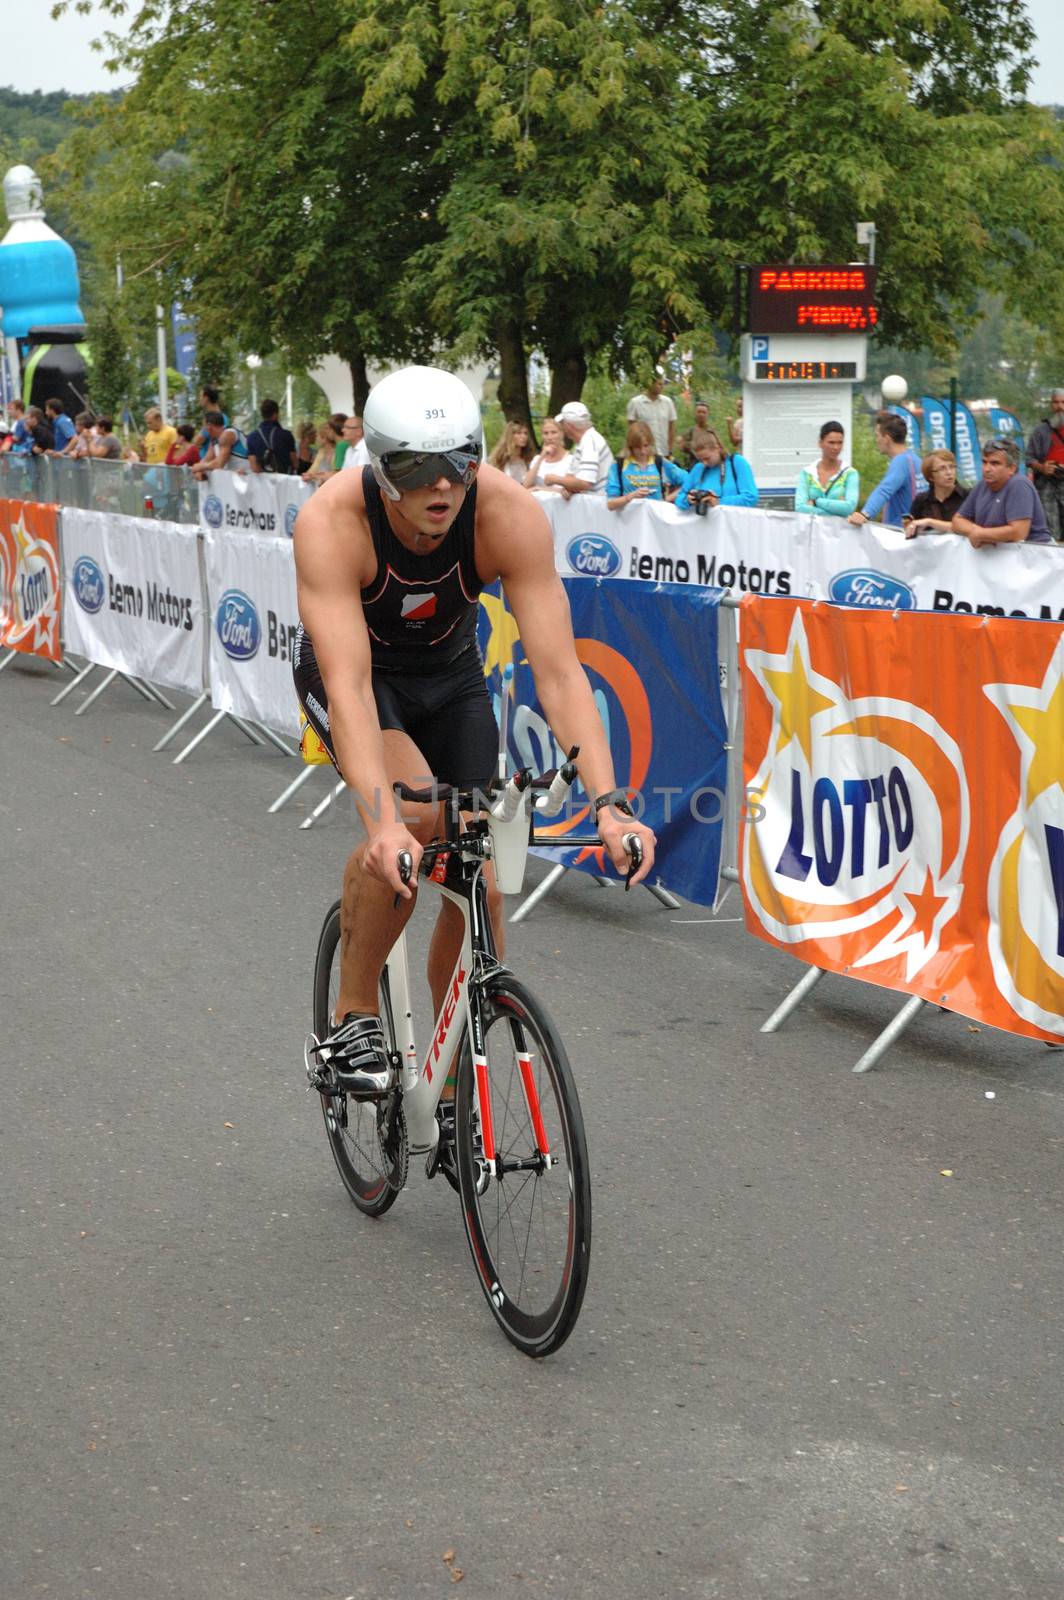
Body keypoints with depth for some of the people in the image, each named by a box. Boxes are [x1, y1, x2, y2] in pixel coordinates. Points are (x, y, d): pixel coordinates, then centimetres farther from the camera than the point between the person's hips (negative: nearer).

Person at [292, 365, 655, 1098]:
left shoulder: (511, 515, -31)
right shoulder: (332, 522, -36)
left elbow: (558, 670, -34)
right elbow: (350, 685, -44)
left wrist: (608, 803, -46)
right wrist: (381, 822, -57)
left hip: (450, 673, 3)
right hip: (352, 670, -3)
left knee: (478, 886, -5)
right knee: (413, 813, -32)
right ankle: (353, 1017, -10)